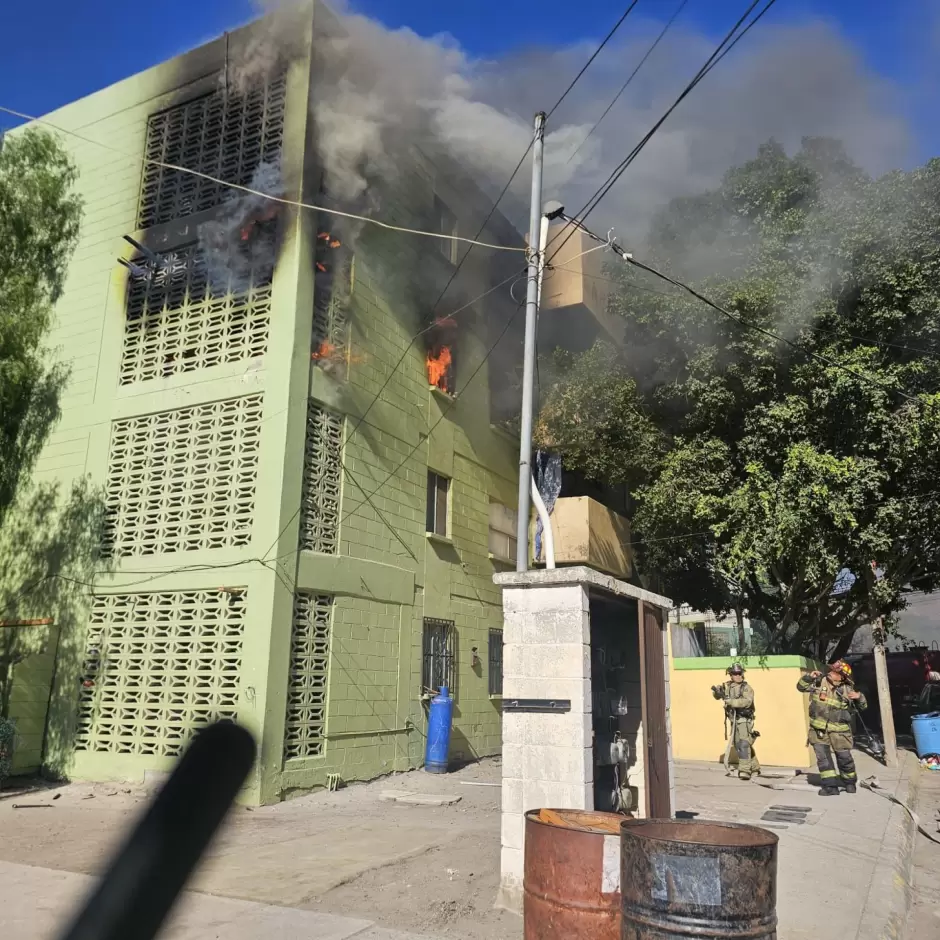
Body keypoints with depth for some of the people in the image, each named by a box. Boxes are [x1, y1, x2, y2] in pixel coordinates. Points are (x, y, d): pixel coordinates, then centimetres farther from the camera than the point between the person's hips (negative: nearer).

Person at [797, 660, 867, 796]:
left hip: (839, 730, -1)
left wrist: (859, 697, -18)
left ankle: (849, 782, 32)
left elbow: (862, 707, 4)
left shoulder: (847, 689, -7)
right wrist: (809, 677, -10)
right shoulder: (819, 682, -4)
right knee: (822, 757, -2)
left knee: (844, 757, 8)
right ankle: (831, 786, 5)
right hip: (819, 728, 1)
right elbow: (801, 687, 6)